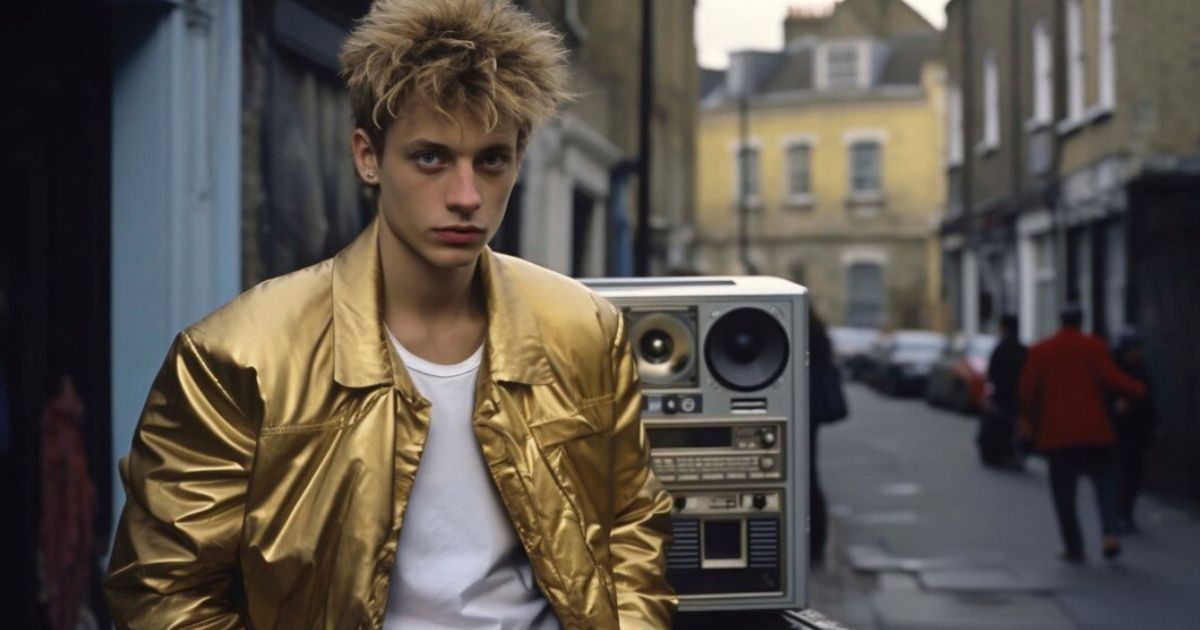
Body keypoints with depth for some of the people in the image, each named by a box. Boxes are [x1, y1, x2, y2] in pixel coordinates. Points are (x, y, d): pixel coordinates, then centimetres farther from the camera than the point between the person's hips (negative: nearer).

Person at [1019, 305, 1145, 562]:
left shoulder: (1040, 352, 5)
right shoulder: (1095, 347, 0)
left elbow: (1028, 391, 4)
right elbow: (1110, 378, -9)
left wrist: (1031, 423, 16)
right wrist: (1138, 389, 8)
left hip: (1056, 433, 1)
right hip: (1093, 432, -1)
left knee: (1064, 493, 5)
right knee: (1105, 482, 9)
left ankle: (1073, 547, 4)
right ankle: (1110, 533, -11)